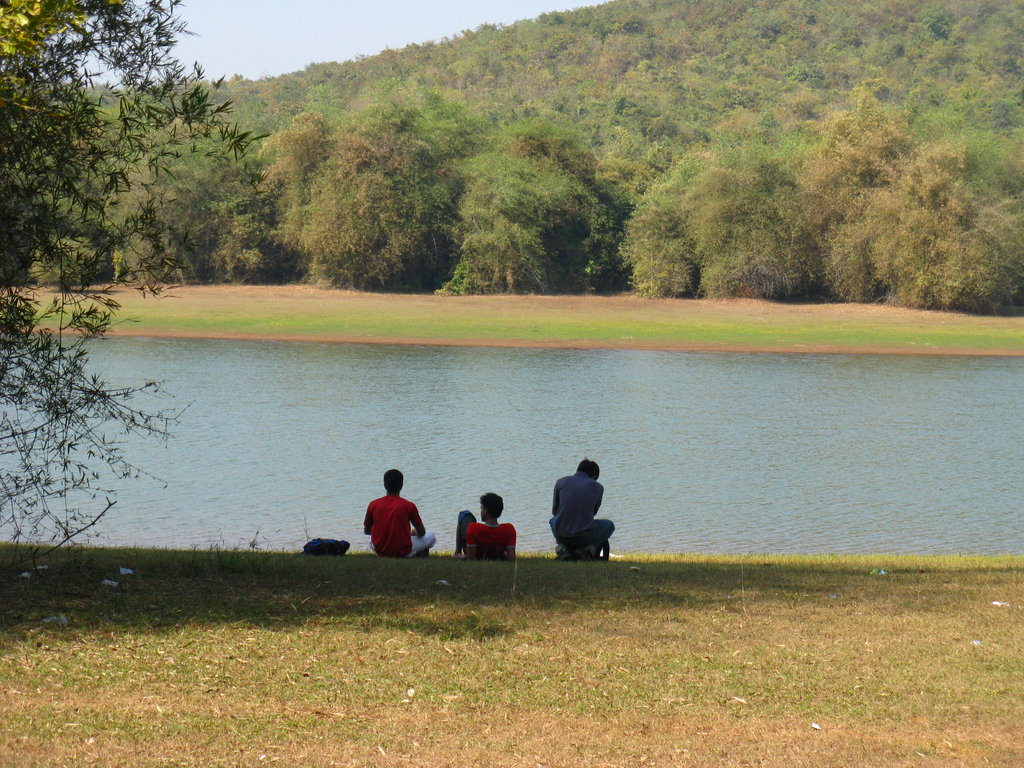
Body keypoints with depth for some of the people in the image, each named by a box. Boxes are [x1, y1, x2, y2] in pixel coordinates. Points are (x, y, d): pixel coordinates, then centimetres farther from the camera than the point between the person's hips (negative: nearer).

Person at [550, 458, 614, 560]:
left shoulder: (561, 482, 7)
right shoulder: (597, 487, 5)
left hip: (561, 536, 2)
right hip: (584, 536, -2)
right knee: (609, 525, 28)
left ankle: (563, 548, 11)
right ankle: (586, 550, 4)